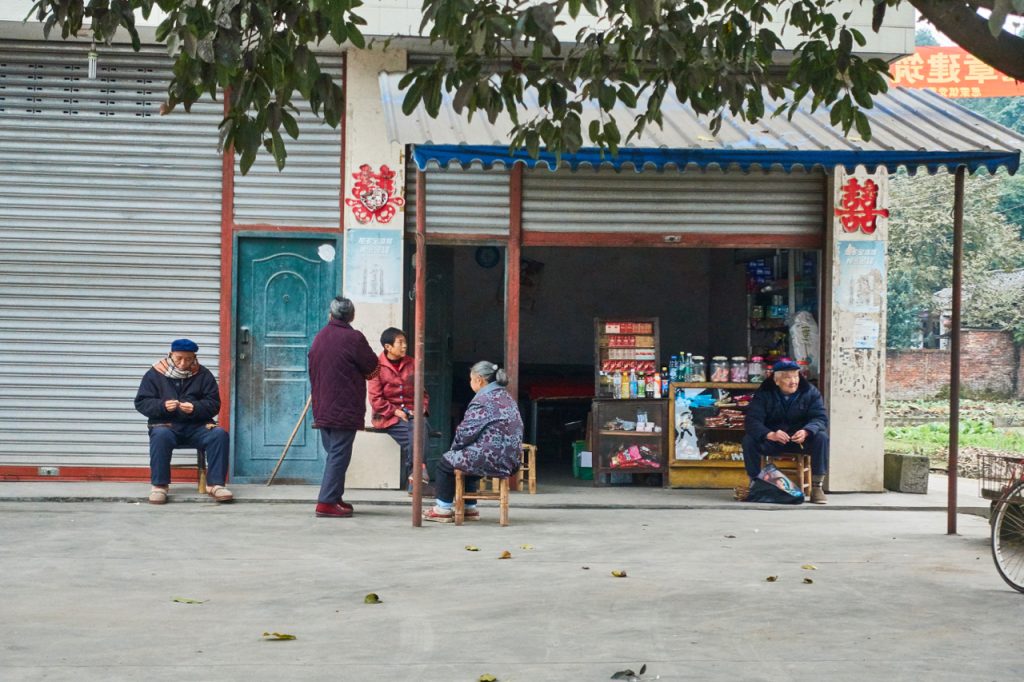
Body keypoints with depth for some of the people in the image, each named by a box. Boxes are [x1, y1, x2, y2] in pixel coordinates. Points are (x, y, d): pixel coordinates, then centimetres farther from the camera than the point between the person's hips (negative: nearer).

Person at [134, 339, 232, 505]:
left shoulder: (203, 375, 6)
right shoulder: (155, 373, 3)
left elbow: (214, 405, 2)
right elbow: (141, 403, 1)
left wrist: (195, 408, -19)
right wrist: (163, 406, -19)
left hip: (196, 427, 2)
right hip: (166, 425, -2)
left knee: (220, 434, -26)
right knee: (161, 436, -37)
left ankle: (215, 484, -19)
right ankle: (159, 485, -25)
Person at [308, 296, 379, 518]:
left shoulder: (319, 337, 10)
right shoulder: (353, 338, -13)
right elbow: (372, 367, -5)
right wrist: (360, 373, 14)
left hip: (322, 407, 7)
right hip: (345, 408, -7)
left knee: (333, 453, 16)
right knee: (339, 455, -5)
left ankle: (334, 498, 20)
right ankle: (327, 502, -9)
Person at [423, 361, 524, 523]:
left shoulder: (482, 400, -14)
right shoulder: (507, 398, 15)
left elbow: (466, 431, -15)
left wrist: (455, 446, 6)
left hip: (491, 459, -9)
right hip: (510, 459, 9)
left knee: (445, 462, 10)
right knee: (466, 459, 31)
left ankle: (443, 509, 15)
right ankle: (469, 508, 31)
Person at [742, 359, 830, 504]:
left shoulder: (810, 392, -9)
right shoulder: (764, 394, -11)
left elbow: (821, 418, -16)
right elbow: (752, 420, -21)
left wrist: (806, 432, -40)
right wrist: (770, 434, -43)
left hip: (801, 439, 0)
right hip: (771, 439, 0)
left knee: (821, 438, -28)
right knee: (749, 440, -26)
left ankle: (816, 487, -21)